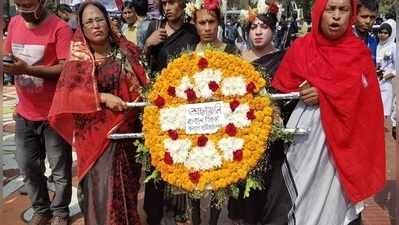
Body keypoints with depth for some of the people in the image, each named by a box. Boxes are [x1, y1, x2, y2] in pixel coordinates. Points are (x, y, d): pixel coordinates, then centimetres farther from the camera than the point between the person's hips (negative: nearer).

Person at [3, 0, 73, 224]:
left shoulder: (60, 28, -14)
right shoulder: (14, 23, 6)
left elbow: (67, 69, -20)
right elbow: (8, 56, 16)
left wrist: (27, 69, -26)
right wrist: (7, 65, -7)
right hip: (25, 112, 6)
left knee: (60, 169, 8)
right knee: (28, 166, 15)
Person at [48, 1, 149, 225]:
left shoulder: (125, 50, 5)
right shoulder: (79, 57, -3)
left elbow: (142, 83, 10)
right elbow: (67, 93, -12)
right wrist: (102, 97, -21)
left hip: (128, 127, 3)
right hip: (96, 132, -3)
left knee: (127, 183, 13)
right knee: (101, 186, -1)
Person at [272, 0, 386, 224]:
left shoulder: (359, 51, -1)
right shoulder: (301, 47, 1)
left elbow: (364, 99, -9)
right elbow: (283, 88, 5)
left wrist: (321, 94, -16)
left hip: (340, 131, -1)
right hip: (304, 128, 1)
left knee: (332, 193, 5)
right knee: (303, 190, 10)